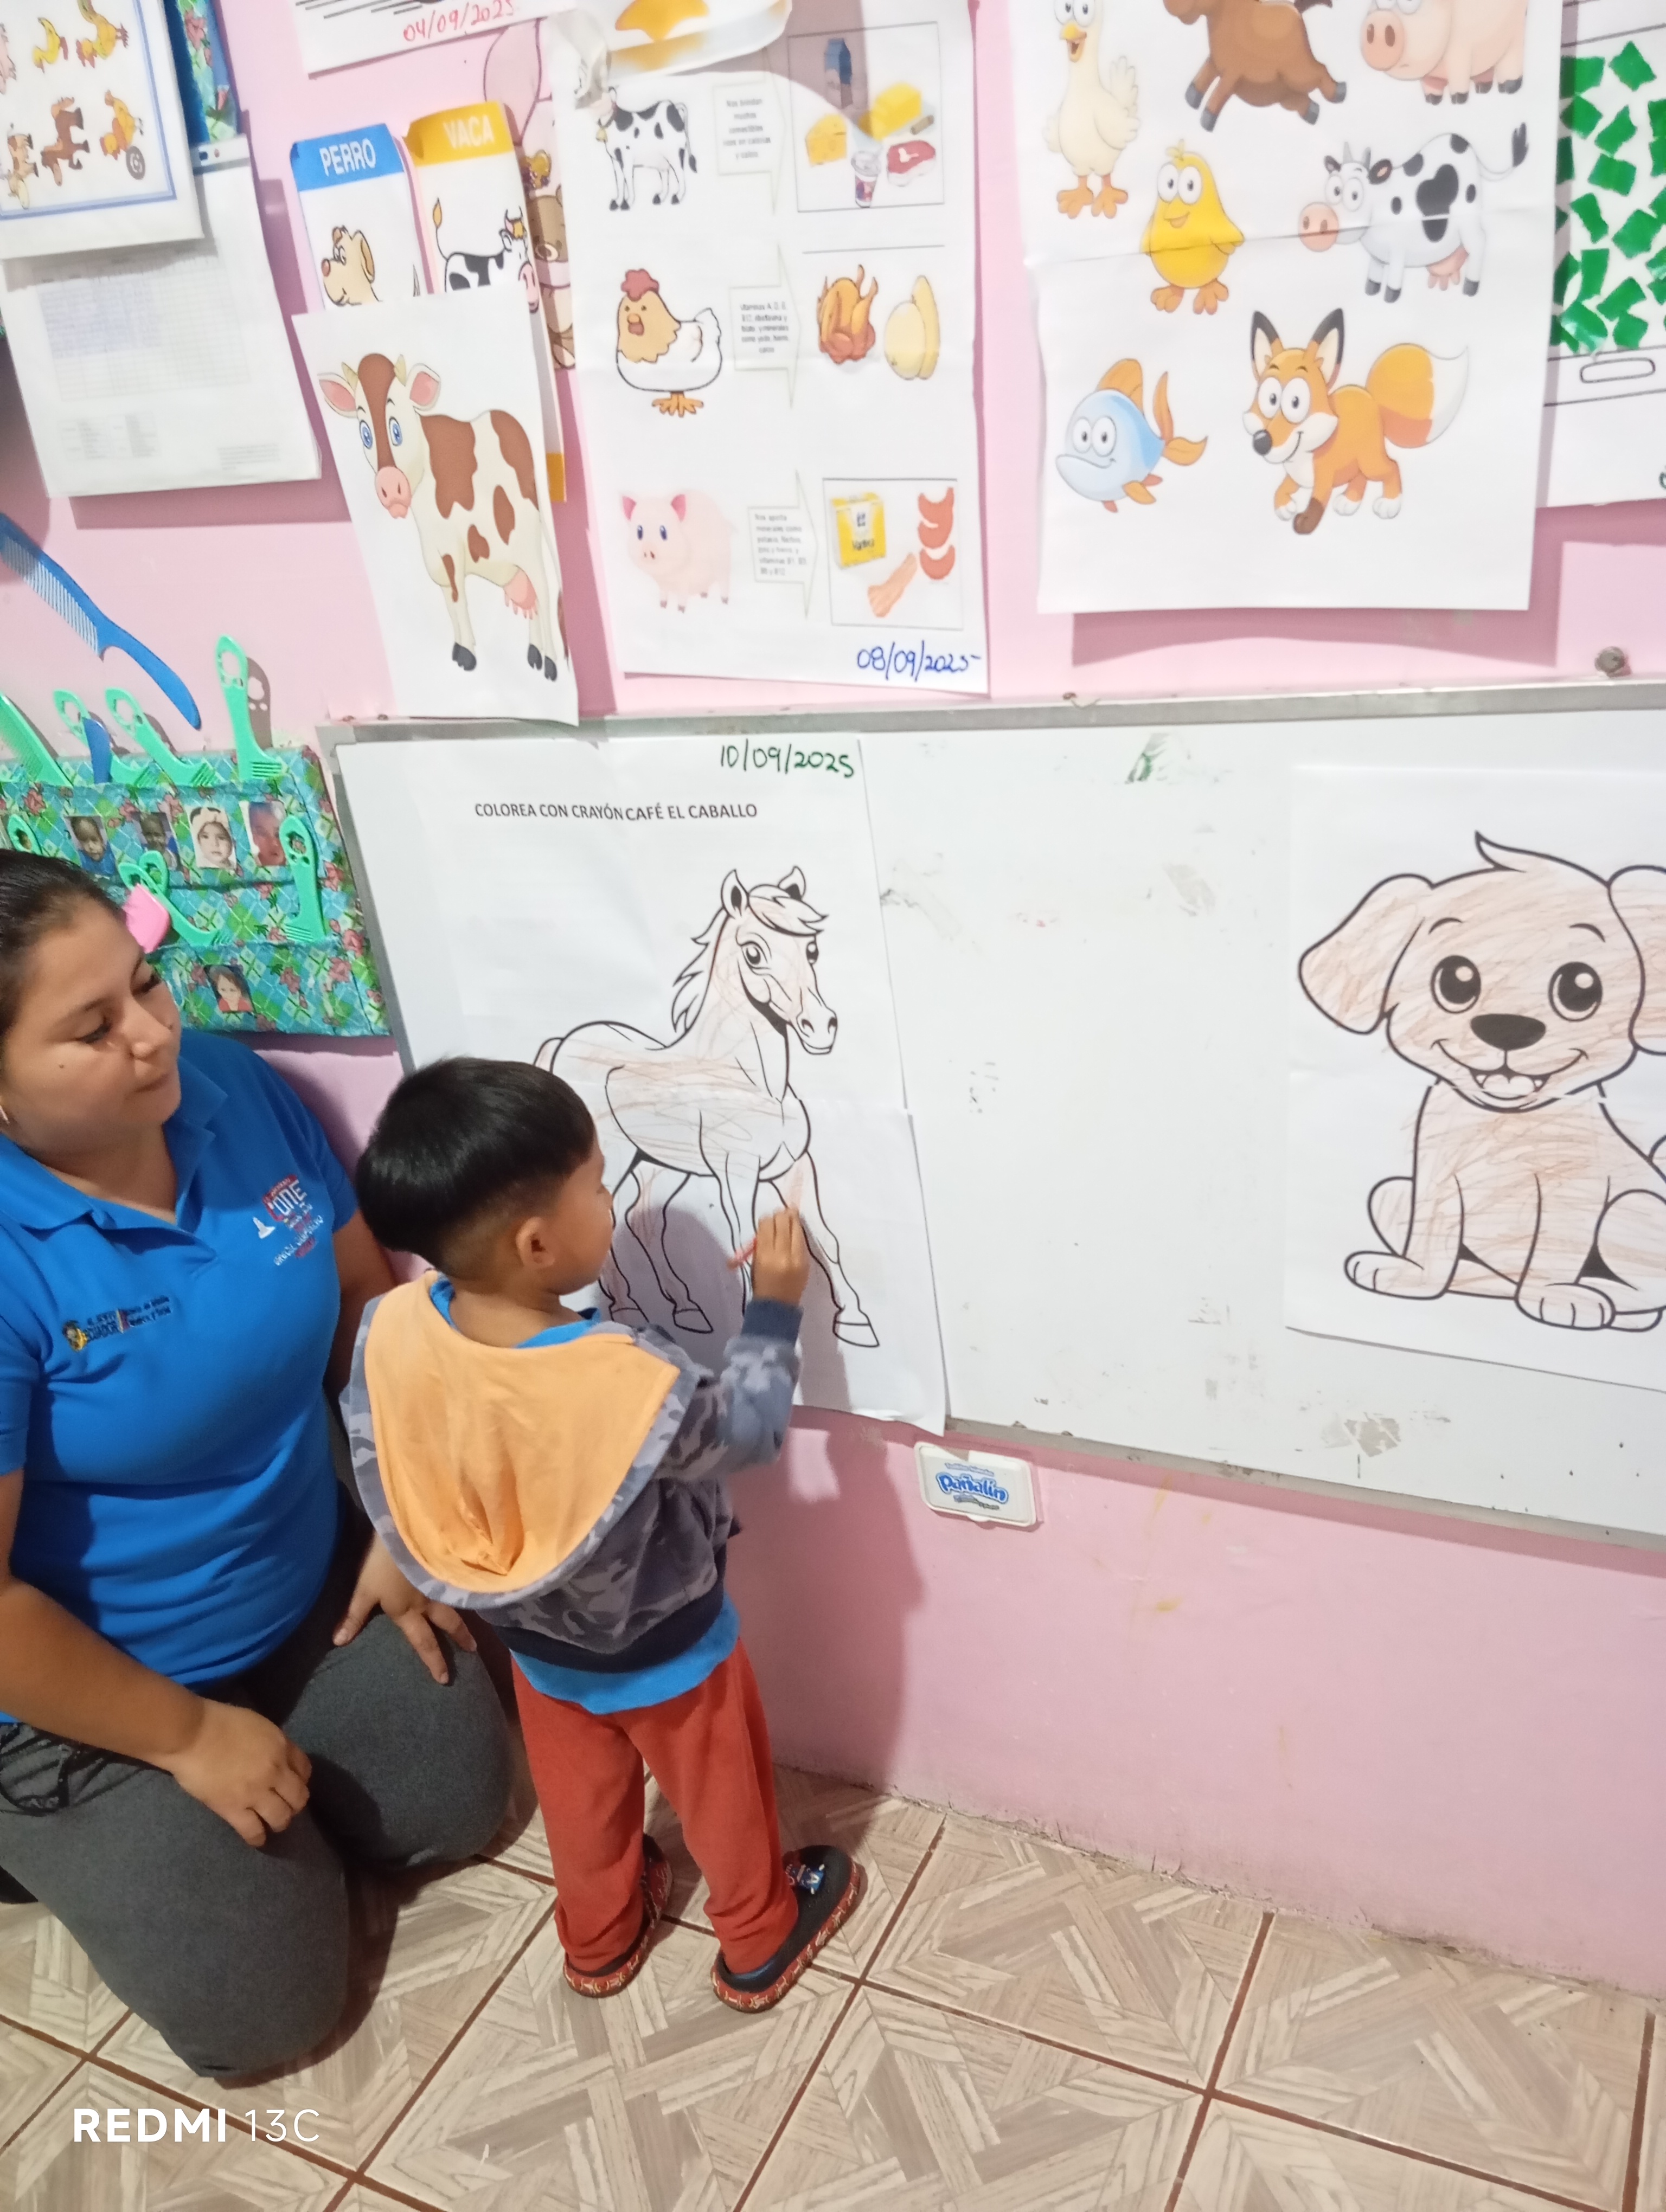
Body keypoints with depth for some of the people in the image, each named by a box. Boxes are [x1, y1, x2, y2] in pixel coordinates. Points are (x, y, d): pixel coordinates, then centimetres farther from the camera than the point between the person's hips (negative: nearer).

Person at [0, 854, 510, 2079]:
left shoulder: (239, 1090, -13)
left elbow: (368, 1298, 2)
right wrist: (189, 1739, -15)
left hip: (314, 1594, 6)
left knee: (462, 1801, 13)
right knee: (265, 2010, 3)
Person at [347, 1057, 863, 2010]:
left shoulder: (391, 1331, -27)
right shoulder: (633, 1380, -40)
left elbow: (382, 1476, -9)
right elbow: (750, 1432, -19)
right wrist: (775, 1309, -8)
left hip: (537, 1645, 5)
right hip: (666, 1653, -4)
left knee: (583, 1801, 32)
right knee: (723, 1795, 25)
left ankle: (600, 1942, 57)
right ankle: (760, 1943, 50)